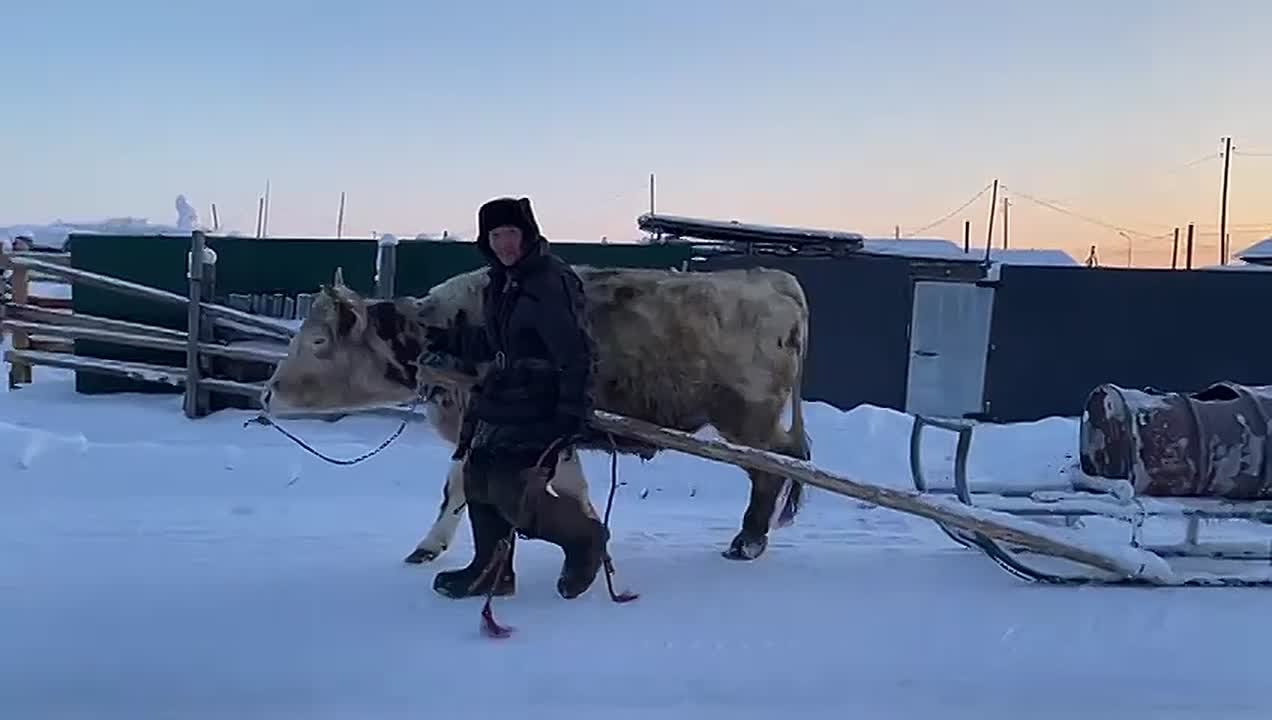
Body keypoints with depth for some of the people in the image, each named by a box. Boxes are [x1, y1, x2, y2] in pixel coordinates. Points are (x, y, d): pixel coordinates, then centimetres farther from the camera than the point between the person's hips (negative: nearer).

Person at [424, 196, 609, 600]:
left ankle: (584, 537, 10)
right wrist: (447, 341, 19)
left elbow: (576, 353, -21)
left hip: (542, 409, -9)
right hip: (503, 398, 10)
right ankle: (491, 571, 29)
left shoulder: (552, 282, -16)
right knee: (480, 477, 13)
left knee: (513, 493, -15)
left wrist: (572, 412, -25)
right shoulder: (500, 282, 12)